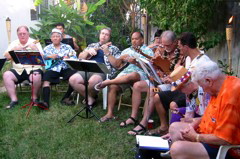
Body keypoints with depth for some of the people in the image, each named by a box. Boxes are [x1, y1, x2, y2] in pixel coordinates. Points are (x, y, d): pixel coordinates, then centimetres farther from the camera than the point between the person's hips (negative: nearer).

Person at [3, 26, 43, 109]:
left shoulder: (35, 42, 8)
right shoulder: (14, 43, 15)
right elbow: (6, 56, 4)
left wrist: (34, 48, -17)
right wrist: (14, 49, -10)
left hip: (33, 68, -3)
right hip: (17, 70, 3)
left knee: (36, 76, -34)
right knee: (6, 75, -23)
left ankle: (35, 97, -10)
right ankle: (14, 99, -16)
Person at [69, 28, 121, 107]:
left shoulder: (114, 49, 14)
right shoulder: (92, 45, 25)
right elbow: (80, 57, 19)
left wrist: (107, 53, -9)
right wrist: (88, 51, 0)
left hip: (103, 72, -4)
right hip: (87, 70, 4)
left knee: (92, 81, -38)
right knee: (72, 79, -24)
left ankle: (91, 97, -3)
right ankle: (90, 98, -7)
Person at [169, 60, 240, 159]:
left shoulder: (230, 95, -28)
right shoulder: (220, 89, 2)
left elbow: (223, 140, -27)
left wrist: (196, 136, -12)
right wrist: (192, 125, 2)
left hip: (222, 149, -10)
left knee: (177, 148, -27)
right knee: (174, 127, 17)